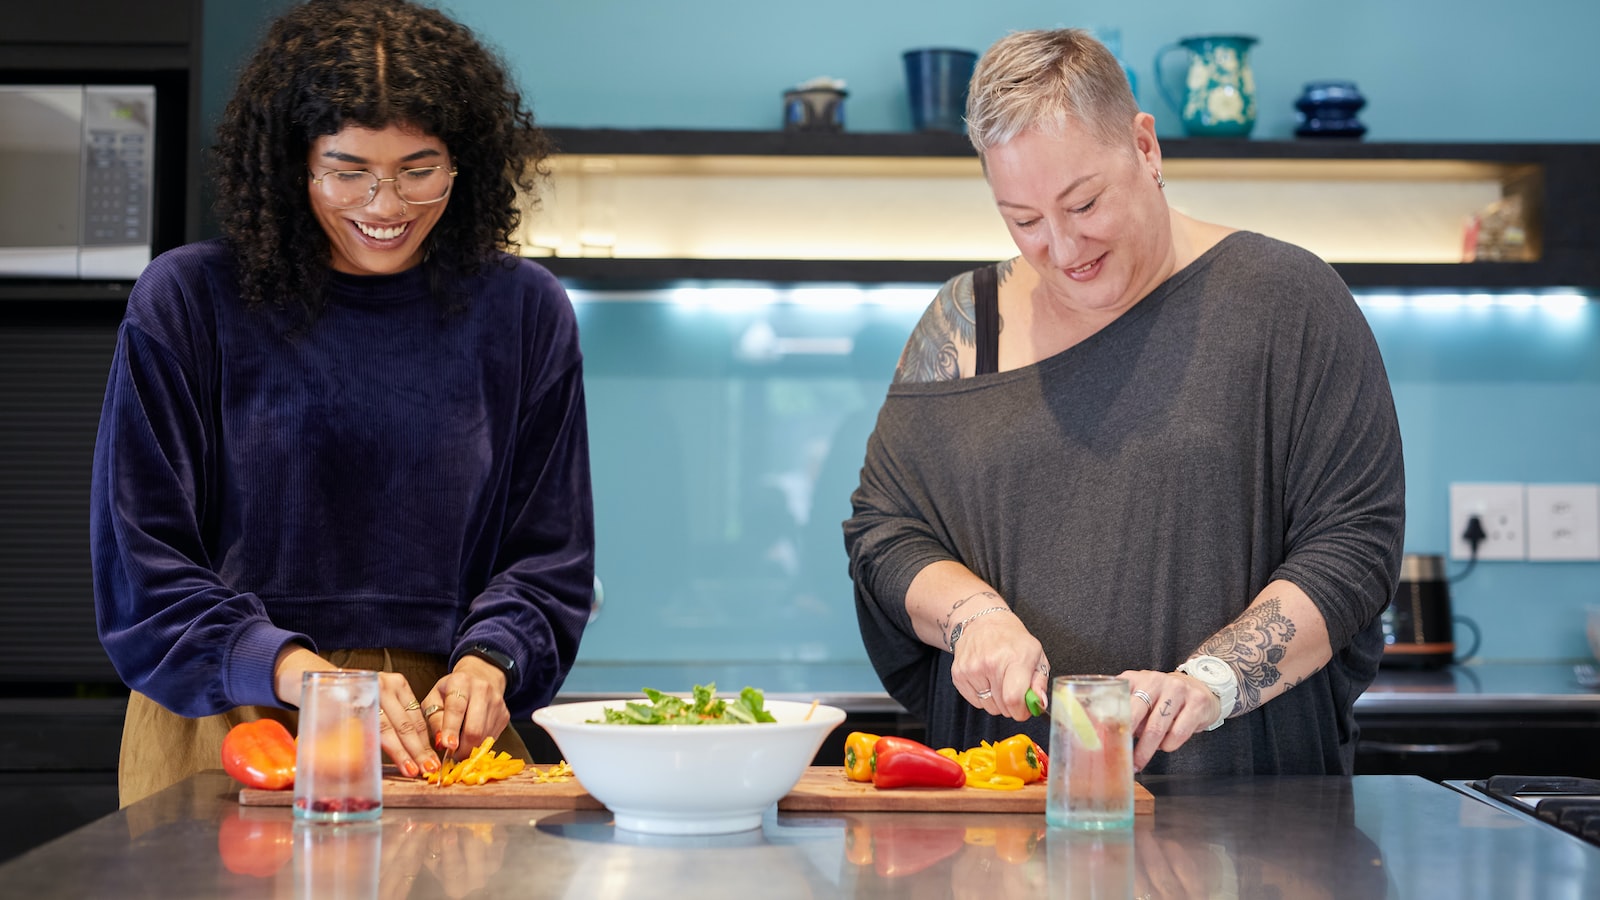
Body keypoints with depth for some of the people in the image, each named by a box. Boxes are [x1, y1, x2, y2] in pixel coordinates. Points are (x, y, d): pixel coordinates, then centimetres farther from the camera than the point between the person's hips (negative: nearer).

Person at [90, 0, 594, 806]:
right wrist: (304, 674, -16)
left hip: (444, 740, 2)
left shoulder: (523, 314, 10)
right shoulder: (187, 303, 3)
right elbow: (142, 566, -1)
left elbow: (548, 557, 13)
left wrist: (485, 663, -8)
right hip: (225, 736, -1)